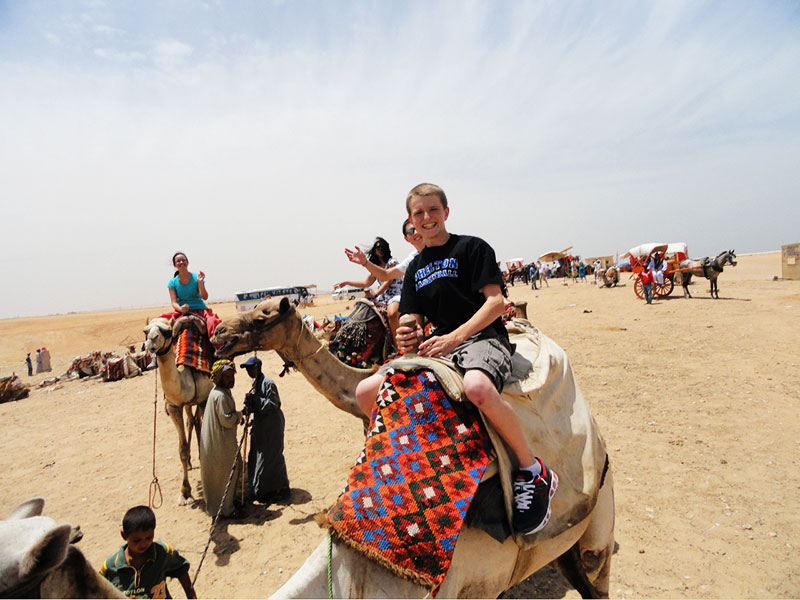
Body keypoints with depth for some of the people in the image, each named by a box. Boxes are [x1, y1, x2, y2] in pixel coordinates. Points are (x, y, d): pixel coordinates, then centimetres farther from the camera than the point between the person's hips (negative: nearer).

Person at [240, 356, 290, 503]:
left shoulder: (268, 383, -19)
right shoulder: (256, 383, 9)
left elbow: (273, 404, -22)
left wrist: (254, 399, -23)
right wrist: (249, 404, -5)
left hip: (272, 426, -10)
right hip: (261, 426, 10)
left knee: (270, 457, -1)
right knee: (256, 456, 16)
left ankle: (280, 489, 13)